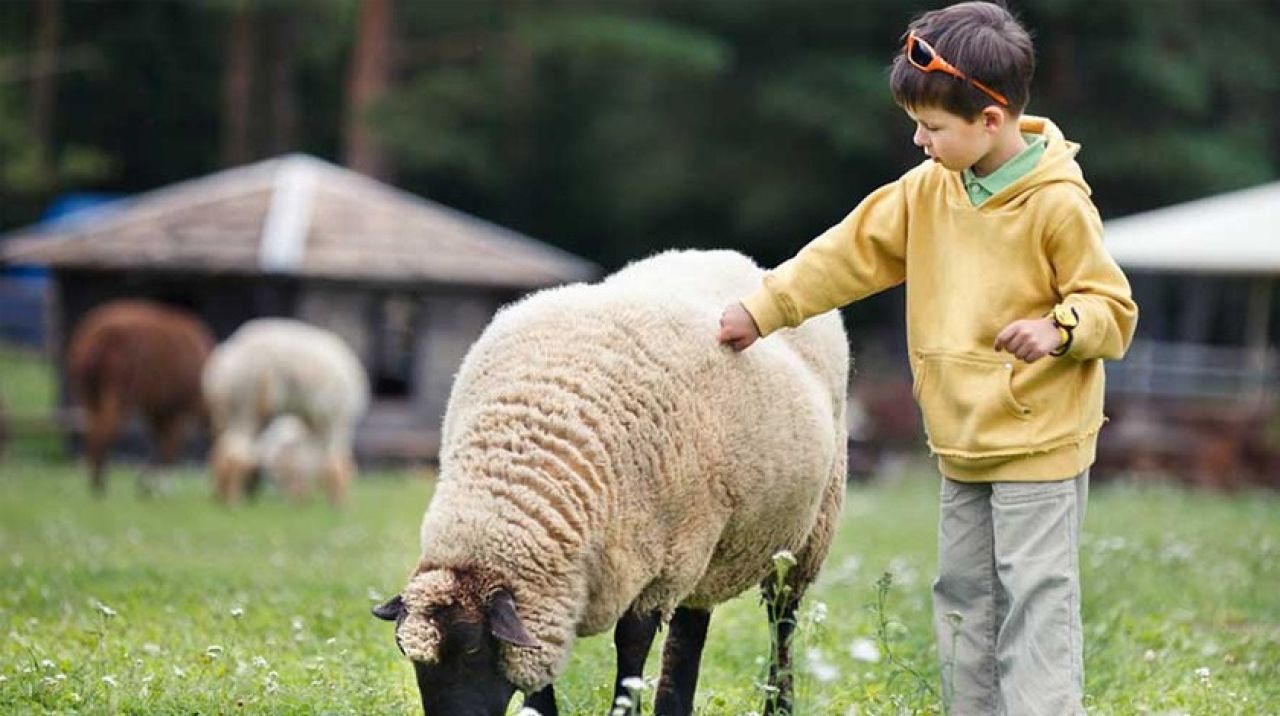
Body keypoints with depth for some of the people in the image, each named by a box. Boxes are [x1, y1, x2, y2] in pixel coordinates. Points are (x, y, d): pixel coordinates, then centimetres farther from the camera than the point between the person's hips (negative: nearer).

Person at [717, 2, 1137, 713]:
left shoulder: (1058, 204, -16)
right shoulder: (929, 190, 4)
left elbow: (1114, 308, -12)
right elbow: (850, 253, 9)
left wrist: (1058, 328, -31)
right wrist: (761, 310, 7)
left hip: (1039, 442, -8)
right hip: (963, 442, 8)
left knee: (1036, 602, -7)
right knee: (964, 596, 15)